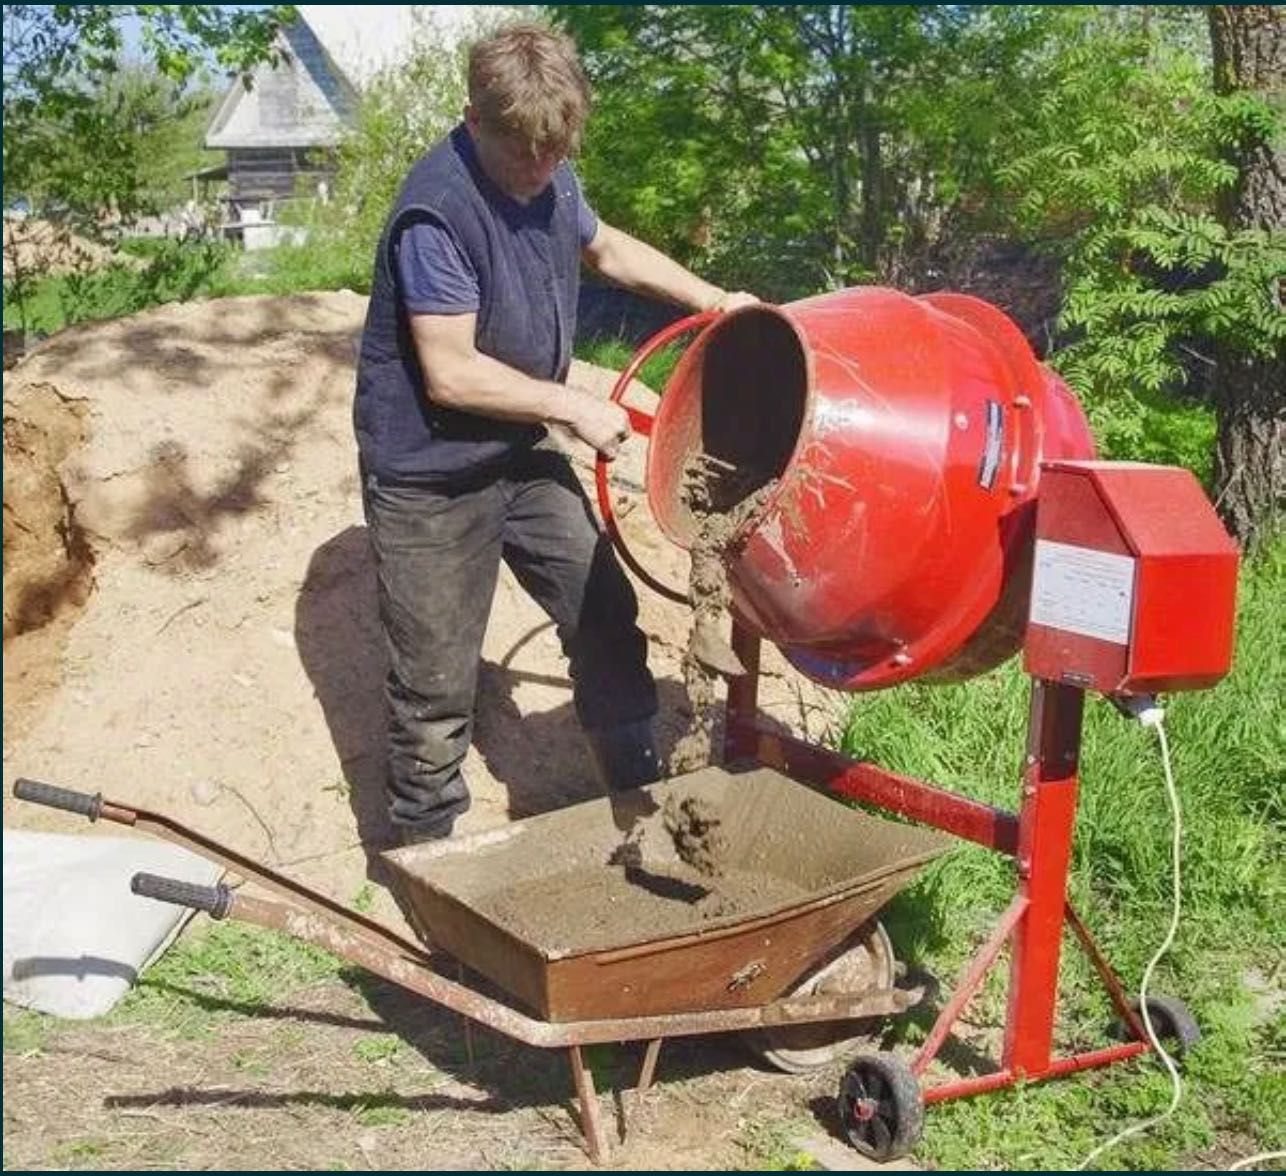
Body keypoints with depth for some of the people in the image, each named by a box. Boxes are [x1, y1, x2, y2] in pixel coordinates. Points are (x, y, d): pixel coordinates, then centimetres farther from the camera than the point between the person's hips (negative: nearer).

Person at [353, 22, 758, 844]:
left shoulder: (547, 174, 0)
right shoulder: (438, 211, -26)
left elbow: (606, 247, 21)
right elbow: (451, 374, -27)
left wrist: (711, 300, 12)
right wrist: (575, 406, -17)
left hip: (521, 454, 8)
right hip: (430, 477, -7)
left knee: (605, 615, 11)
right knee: (437, 682, 3)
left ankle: (642, 790, 29)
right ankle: (426, 848, 22)